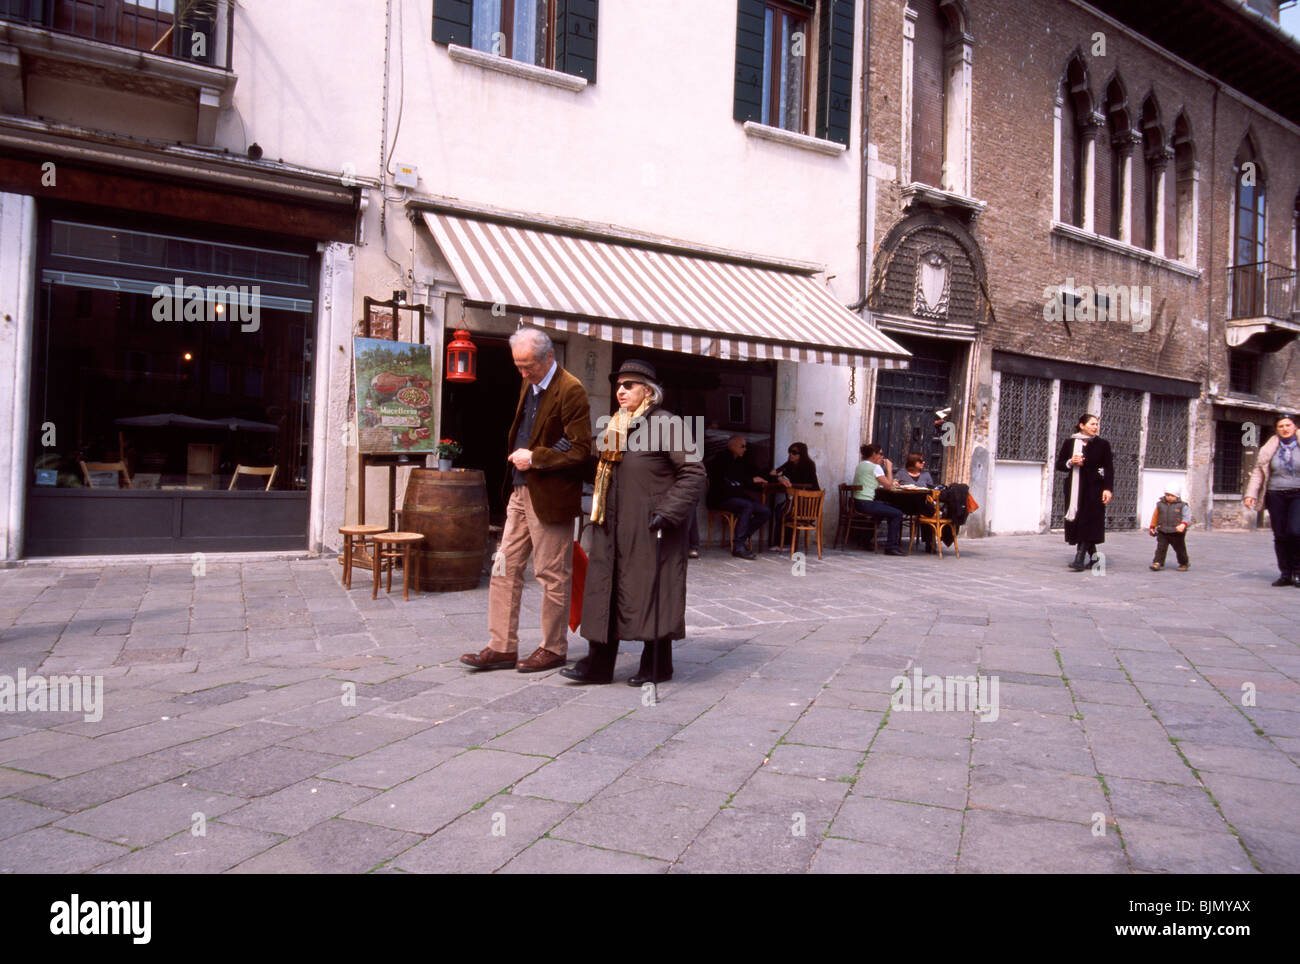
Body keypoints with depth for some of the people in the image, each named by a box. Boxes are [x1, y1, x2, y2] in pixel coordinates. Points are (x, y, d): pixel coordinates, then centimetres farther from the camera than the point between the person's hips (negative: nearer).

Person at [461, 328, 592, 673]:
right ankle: (502, 647, 15)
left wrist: (534, 458, -16)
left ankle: (553, 649, 17)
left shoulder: (570, 391, -13)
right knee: (505, 569, 8)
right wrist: (520, 455, 12)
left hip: (549, 498, -9)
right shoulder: (528, 386, 14)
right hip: (521, 492, 9)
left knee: (553, 576, 3)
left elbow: (580, 449, -17)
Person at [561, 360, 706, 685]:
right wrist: (598, 510, 16)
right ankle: (599, 664, 12)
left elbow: (694, 474, -12)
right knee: (605, 589, 6)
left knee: (650, 591, 0)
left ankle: (658, 664, 14)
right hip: (614, 529, 8)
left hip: (650, 529, -7)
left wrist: (668, 512, -18)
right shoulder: (615, 427, 15)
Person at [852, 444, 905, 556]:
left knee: (888, 507, 25)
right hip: (866, 503, -10)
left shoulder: (861, 465, 18)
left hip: (857, 503, 10)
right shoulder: (875, 467, -9)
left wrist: (891, 484, 18)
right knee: (898, 513, -5)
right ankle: (891, 547, -4)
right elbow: (888, 485, -7)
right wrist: (889, 468, 2)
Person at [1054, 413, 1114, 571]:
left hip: (1094, 488, -2)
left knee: (1089, 523, -9)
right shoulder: (1069, 443, 6)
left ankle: (1080, 559, -11)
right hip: (1074, 488, 2)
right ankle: (1092, 555, 17)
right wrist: (1070, 462, -11)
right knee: (1077, 522, 2)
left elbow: (1109, 468, 2)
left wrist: (1108, 488, -9)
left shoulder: (1102, 444, 3)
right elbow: (1059, 464, 10)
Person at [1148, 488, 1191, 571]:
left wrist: (1183, 525, -33)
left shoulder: (1182, 506, -4)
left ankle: (1184, 564, 30)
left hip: (1177, 533, -2)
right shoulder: (1160, 505, 6)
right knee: (1160, 548, -8)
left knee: (1180, 549, 11)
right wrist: (1152, 527, 21)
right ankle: (1157, 563, -10)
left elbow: (1187, 517, -14)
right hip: (1162, 532, 2)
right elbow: (1155, 516, 18)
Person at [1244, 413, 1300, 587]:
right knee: (1280, 536, 2)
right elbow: (1258, 472, 11)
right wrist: (1251, 494, 1)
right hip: (1276, 495, 2)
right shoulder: (1269, 449, 8)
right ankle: (1285, 574, 11)